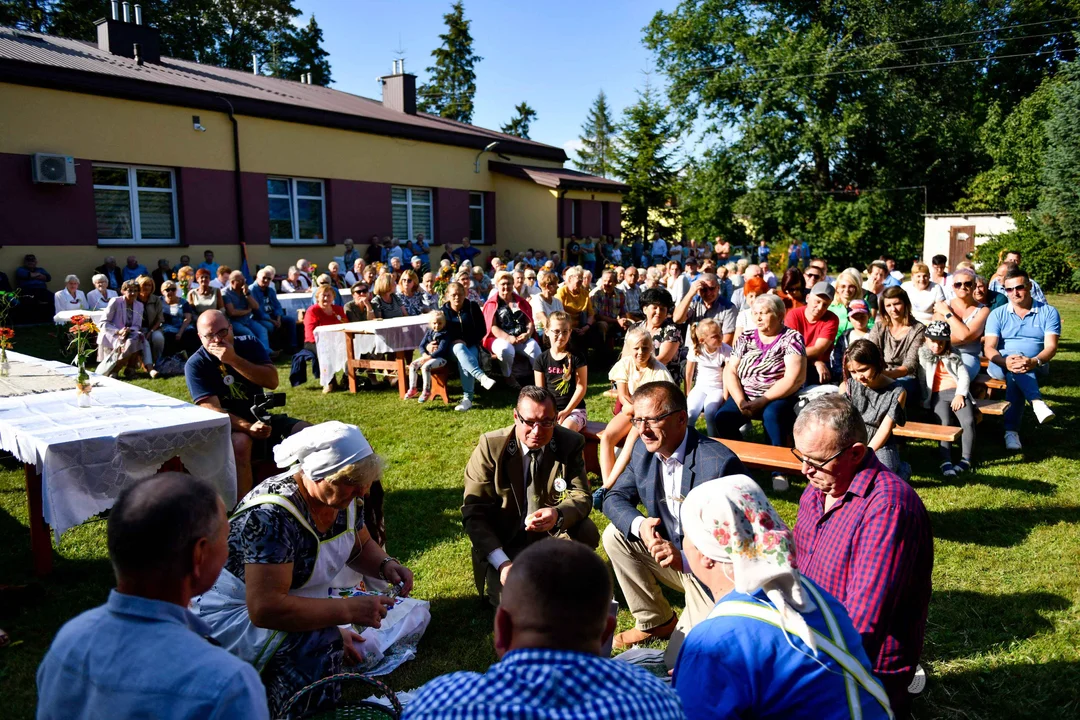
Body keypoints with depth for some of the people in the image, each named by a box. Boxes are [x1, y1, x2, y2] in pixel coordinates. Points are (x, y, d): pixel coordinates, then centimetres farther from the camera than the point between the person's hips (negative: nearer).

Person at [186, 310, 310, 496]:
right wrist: (248, 427, -35)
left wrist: (234, 360, -22)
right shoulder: (195, 364, -10)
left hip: (261, 418, 4)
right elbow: (213, 410, -19)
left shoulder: (249, 344, 0)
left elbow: (272, 381, -13)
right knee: (240, 443, -38)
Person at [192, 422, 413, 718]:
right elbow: (265, 609, -36)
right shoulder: (273, 517, -32)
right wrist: (349, 610, -35)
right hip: (234, 612, -8)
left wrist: (385, 565, -12)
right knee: (322, 644, -28)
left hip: (294, 598, 8)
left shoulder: (344, 496, -9)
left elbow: (361, 546, 9)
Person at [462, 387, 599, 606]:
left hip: (552, 537, 2)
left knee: (586, 531, -27)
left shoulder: (570, 444, -10)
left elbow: (581, 496, -11)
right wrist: (503, 563, -26)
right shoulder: (490, 446, -15)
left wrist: (558, 515, -37)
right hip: (503, 542, -2)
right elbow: (474, 512, -14)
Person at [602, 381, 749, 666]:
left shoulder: (720, 463, -27)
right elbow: (614, 498, 2)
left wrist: (685, 558, -39)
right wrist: (639, 525, -21)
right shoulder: (643, 449, -5)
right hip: (671, 549, 7)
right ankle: (656, 622, 8)